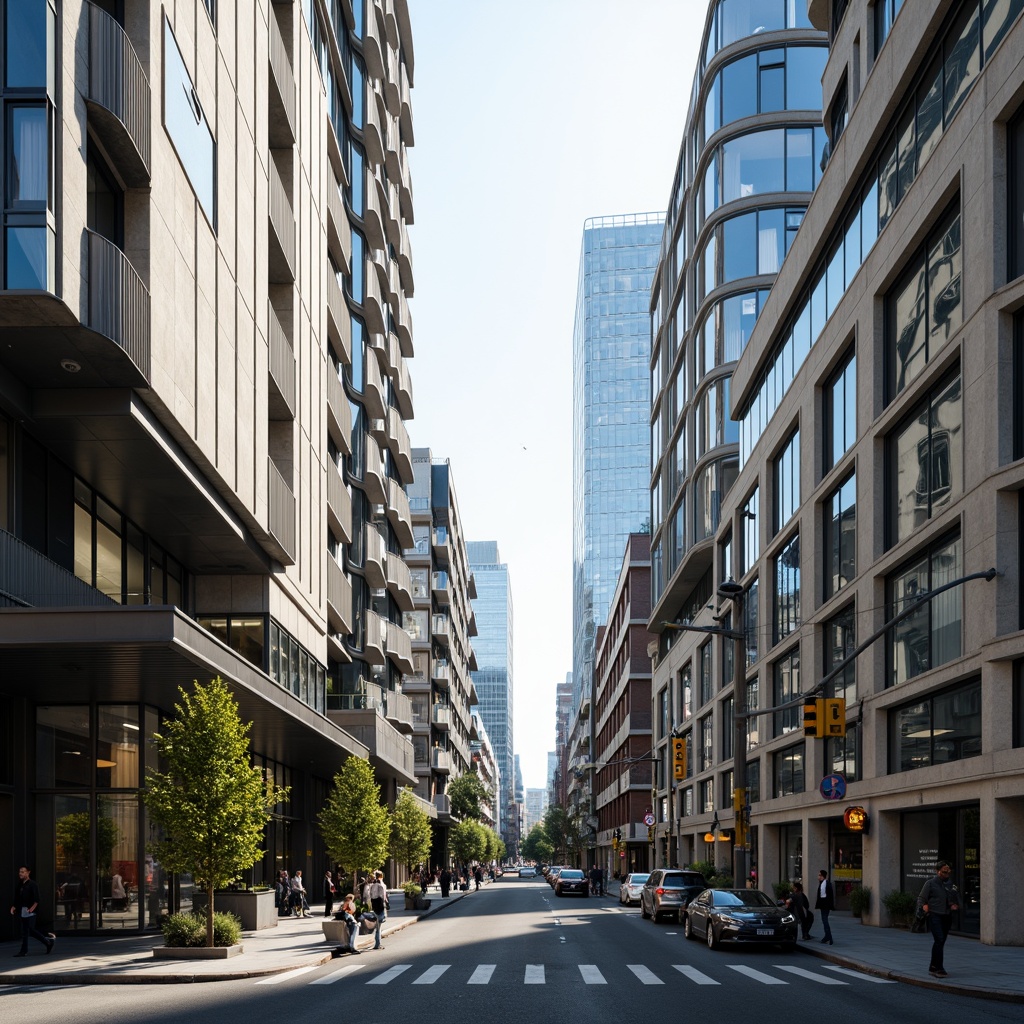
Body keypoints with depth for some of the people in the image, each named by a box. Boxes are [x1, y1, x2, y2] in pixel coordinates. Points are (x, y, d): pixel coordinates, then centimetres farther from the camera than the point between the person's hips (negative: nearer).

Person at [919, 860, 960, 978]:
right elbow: (922, 898, 2)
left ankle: (933, 968, 21)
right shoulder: (930, 883, 0)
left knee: (940, 942, 10)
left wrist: (956, 906, 1)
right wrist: (925, 906, -15)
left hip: (947, 917, 5)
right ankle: (939, 968, -20)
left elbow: (957, 900, 21)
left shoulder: (952, 884, 12)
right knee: (939, 940, -18)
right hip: (935, 915, -5)